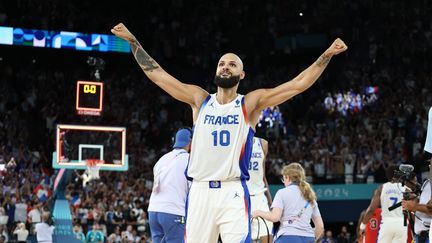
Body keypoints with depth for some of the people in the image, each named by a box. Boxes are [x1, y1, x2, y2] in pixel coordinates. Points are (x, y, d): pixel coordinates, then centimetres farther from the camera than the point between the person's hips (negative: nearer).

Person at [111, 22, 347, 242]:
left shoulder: (250, 104, 4)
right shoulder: (199, 100, 11)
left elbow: (298, 84, -3)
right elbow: (156, 74, 12)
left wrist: (327, 54, -10)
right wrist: (132, 40, 11)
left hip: (233, 192, -3)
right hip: (200, 191, 3)